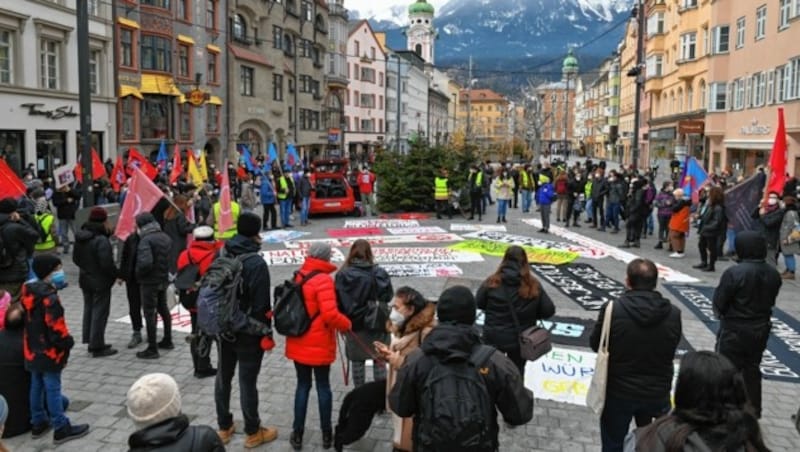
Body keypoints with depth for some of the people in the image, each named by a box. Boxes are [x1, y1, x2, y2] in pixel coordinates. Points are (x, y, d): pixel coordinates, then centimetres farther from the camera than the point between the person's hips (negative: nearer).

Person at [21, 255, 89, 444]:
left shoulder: (29, 291, 5)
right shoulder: (49, 297, -24)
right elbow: (56, 326, -24)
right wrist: (67, 342, -11)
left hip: (33, 350, 9)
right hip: (49, 351, -9)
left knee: (37, 386, 18)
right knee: (53, 389, -2)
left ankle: (38, 423, 32)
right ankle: (61, 429, 6)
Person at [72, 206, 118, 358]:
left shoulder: (80, 237, 3)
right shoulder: (101, 240, -24)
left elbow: (76, 258, 12)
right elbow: (107, 264, -26)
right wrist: (117, 274, -10)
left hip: (85, 279, 8)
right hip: (100, 281, -8)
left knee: (89, 309, 18)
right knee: (100, 312, 0)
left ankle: (90, 341, 28)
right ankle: (97, 346, 5)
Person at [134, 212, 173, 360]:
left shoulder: (146, 241, -19)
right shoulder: (165, 238, 5)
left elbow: (145, 263, -28)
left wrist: (138, 272, -12)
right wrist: (164, 271, 11)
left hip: (149, 282, -8)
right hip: (163, 280, 8)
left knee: (149, 313, -1)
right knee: (163, 309, 20)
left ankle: (152, 349, 2)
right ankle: (167, 341, 33)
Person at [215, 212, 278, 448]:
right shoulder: (256, 262, -20)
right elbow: (261, 304, -20)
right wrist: (266, 334, -10)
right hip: (248, 332, -7)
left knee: (223, 377, 17)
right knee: (247, 381, 2)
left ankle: (224, 427, 30)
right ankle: (253, 433, 16)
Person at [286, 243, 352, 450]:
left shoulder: (298, 277, 4)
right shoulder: (323, 280, -19)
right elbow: (329, 315, -25)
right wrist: (346, 324, -9)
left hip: (298, 344, 6)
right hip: (319, 345, -6)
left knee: (302, 385, 15)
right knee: (323, 386, 9)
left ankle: (297, 435, 19)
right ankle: (326, 434, 20)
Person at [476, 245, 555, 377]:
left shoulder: (492, 282, -14)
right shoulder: (533, 286, -12)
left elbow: (479, 303, -3)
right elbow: (549, 310, -8)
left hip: (494, 337, 0)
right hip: (520, 339, 0)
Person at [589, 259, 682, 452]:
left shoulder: (613, 309, -20)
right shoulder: (673, 314, -12)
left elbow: (595, 344, -6)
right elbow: (671, 350, 4)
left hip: (618, 392, -2)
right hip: (658, 392, 3)